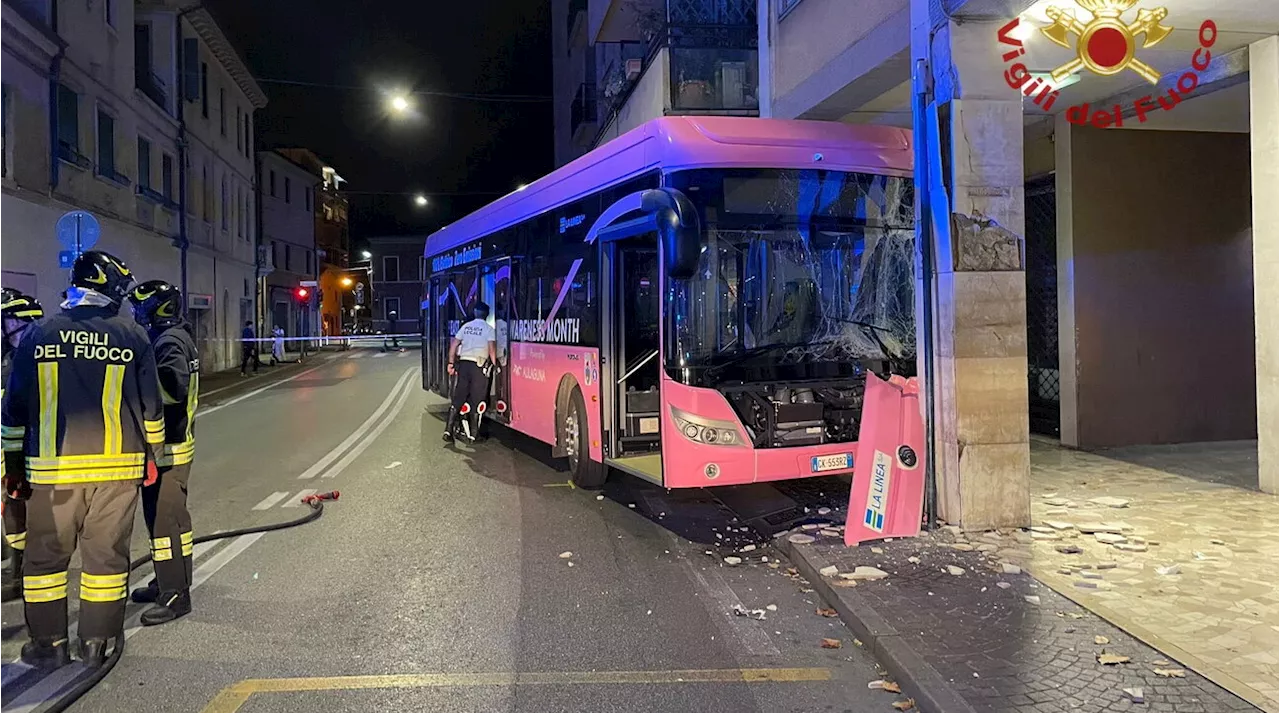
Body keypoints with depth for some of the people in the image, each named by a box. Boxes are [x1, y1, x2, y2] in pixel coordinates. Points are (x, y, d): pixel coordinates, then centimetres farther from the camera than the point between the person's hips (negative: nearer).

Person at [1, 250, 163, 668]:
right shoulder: (132, 337, -2)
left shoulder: (38, 335, 2)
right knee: (106, 554, 8)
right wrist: (151, 453, 14)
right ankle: (97, 643, 15)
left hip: (52, 467, 1)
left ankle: (48, 643, 20)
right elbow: (150, 406, 2)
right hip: (118, 465, 0)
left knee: (47, 553, 13)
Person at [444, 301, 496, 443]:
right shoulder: (488, 329, 0)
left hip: (463, 364, 4)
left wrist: (451, 363, 14)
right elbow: (492, 349, -10)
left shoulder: (465, 326, 13)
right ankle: (473, 434, 5)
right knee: (476, 401, 3)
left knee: (458, 398, 7)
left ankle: (449, 430, 1)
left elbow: (453, 345, 11)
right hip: (479, 366, -4)